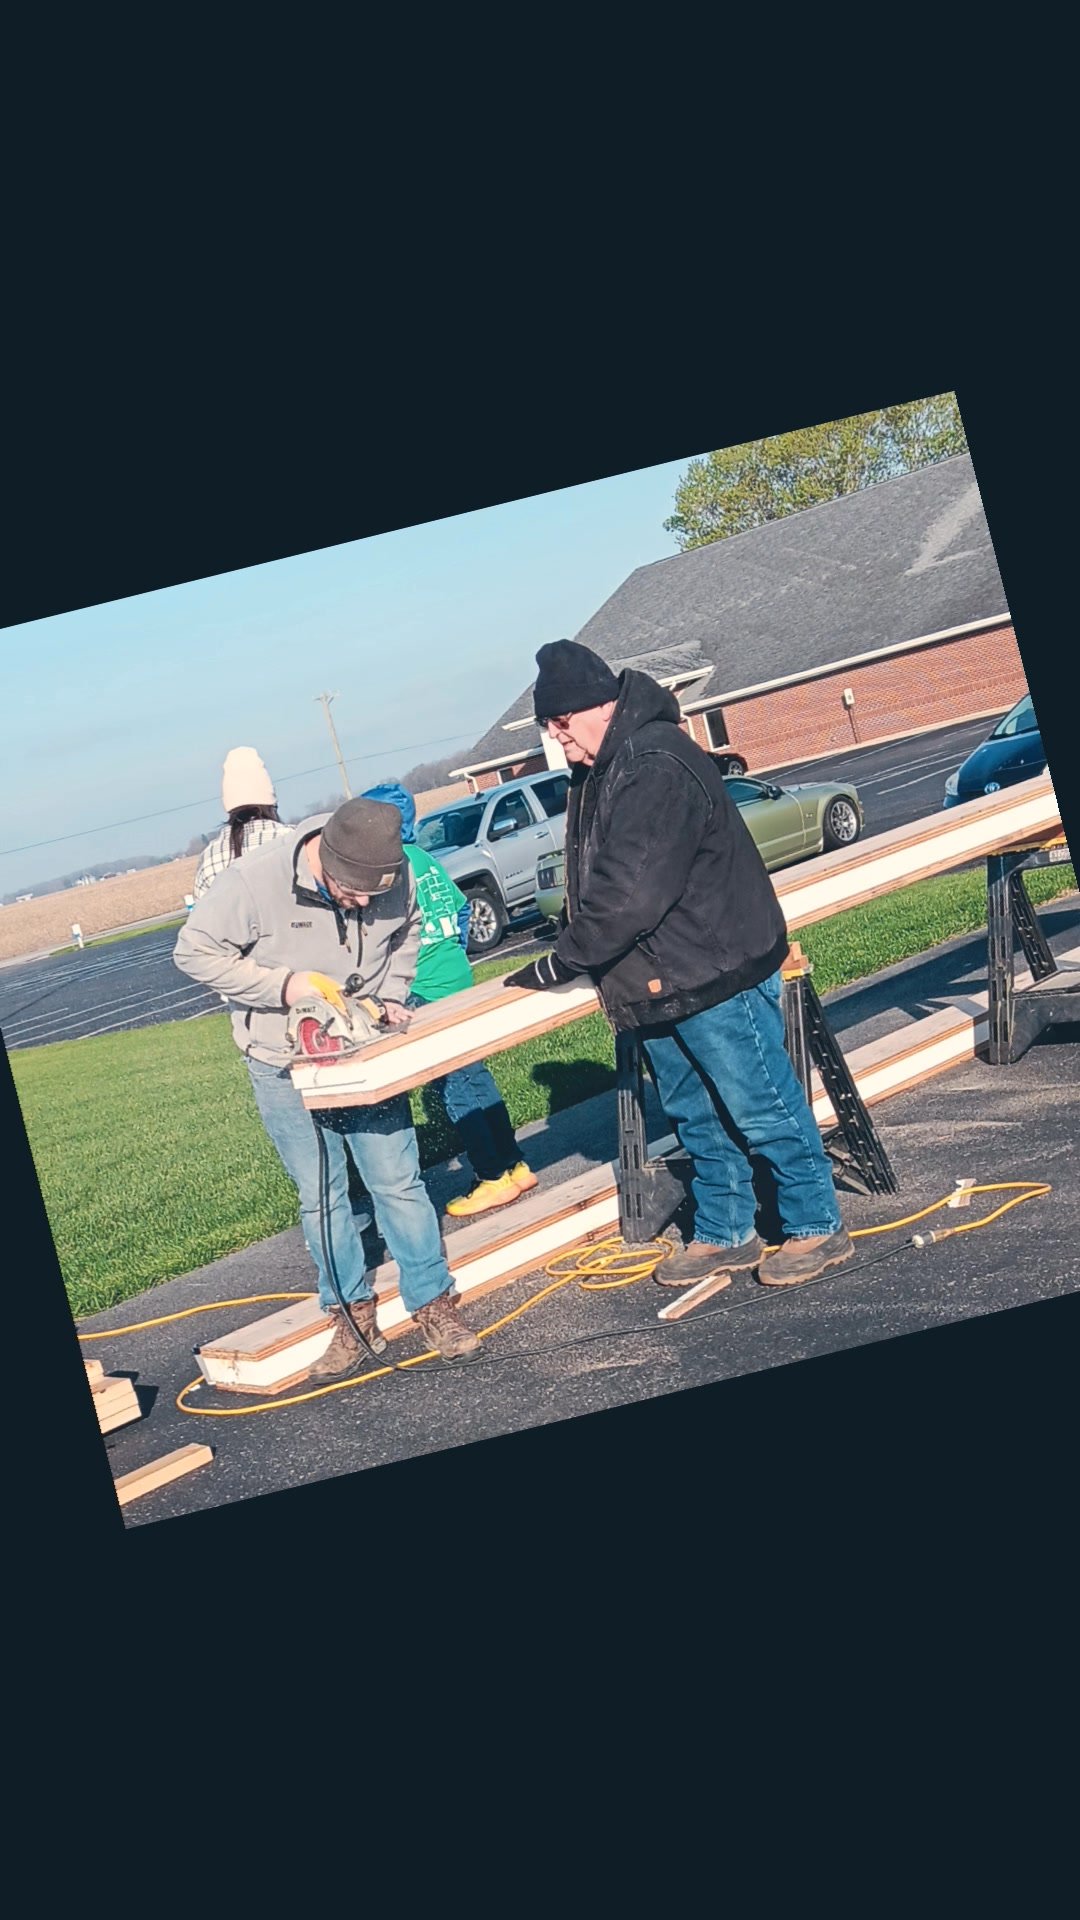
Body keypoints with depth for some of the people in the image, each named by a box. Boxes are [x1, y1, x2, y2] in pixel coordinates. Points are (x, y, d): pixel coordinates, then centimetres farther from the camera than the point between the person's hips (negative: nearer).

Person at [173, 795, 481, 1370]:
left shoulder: (396, 878, -14)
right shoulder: (254, 880, -25)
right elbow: (195, 950, -17)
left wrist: (392, 996, -7)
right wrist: (284, 984, -24)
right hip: (285, 1069, -1)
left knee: (398, 1182, 3)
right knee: (319, 1197, 8)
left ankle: (433, 1303, 15)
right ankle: (353, 1316, 21)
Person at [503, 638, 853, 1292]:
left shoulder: (657, 766, -23)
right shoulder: (597, 772, 10)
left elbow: (631, 893, -27)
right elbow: (593, 883, 19)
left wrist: (560, 962, -19)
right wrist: (574, 950, 5)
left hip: (715, 974, -10)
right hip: (655, 985, 10)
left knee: (762, 1110, 1)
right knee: (697, 1117, 17)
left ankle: (820, 1228, 15)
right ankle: (725, 1236, 29)